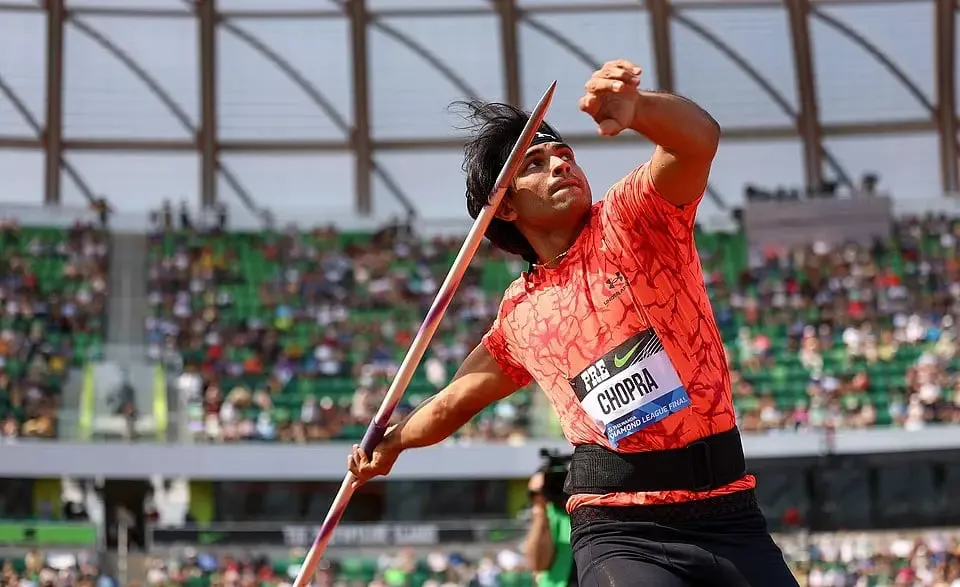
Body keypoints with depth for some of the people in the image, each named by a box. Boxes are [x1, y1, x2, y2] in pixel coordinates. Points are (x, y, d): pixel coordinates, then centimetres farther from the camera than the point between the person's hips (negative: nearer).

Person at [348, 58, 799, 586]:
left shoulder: (632, 217, 3)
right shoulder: (518, 313, 13)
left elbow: (698, 140, -18)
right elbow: (455, 402, 31)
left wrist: (636, 109, -36)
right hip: (620, 528, 0)